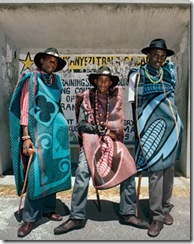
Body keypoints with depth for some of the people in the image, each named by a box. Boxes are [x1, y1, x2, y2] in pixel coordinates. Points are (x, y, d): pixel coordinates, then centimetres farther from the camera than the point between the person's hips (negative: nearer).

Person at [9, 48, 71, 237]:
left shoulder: (56, 80, 16)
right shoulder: (32, 78, 0)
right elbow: (25, 107, -8)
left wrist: (62, 126, 15)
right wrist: (26, 136, -15)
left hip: (57, 129, 6)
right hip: (39, 129, -5)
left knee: (53, 169, 9)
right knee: (37, 171, -7)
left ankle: (48, 208, 23)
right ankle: (30, 218, 6)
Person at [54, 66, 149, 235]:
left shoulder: (115, 97, 8)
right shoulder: (87, 98, 2)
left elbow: (118, 123, 11)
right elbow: (82, 124, -3)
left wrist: (103, 126, -2)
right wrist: (103, 131, -6)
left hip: (111, 139, 3)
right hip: (91, 139, -2)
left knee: (128, 168, -14)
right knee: (82, 172, -22)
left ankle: (128, 214, 1)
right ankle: (77, 217, -10)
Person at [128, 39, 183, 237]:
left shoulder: (169, 71, 11)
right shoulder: (137, 75, -1)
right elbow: (135, 105, -1)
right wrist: (139, 131, -5)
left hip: (171, 127, 5)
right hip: (151, 129, -4)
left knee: (169, 169, 10)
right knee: (155, 171, -5)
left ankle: (165, 209, 27)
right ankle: (157, 217, 9)